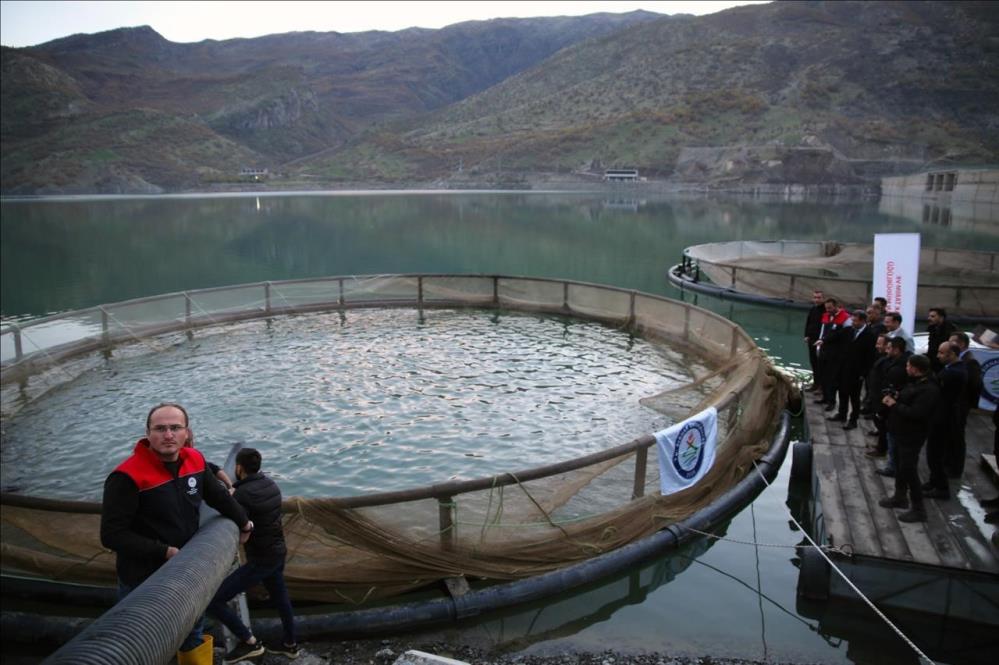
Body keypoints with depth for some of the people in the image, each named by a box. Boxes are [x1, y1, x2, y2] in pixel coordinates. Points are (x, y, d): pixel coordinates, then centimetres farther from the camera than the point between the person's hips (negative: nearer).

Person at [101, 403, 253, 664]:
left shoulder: (195, 461, -7)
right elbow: (112, 535, -25)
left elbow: (218, 496, 11)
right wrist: (165, 552, -25)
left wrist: (243, 522, 24)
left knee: (193, 637, 27)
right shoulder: (127, 477, -26)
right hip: (143, 583, -6)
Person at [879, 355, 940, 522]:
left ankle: (918, 510, 8)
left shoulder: (929, 390, -23)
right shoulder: (913, 383, 8)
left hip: (911, 437, -10)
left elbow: (915, 413, -30)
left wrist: (895, 405, -20)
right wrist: (892, 399, 1)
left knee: (909, 471, -3)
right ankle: (900, 497, 38)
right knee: (900, 467, 21)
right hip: (901, 433, 10)